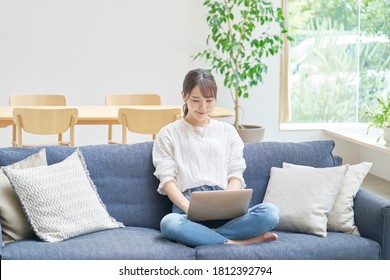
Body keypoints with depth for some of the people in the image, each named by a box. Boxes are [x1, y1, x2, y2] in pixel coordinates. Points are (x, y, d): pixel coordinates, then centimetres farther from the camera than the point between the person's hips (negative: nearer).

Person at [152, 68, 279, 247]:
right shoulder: (168, 134, 14)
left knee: (270, 212, -28)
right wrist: (189, 208, -15)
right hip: (187, 205, -3)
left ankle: (195, 236, -30)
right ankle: (231, 242, -30)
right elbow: (167, 179, 3)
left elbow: (236, 175, 15)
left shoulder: (227, 131, 22)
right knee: (169, 223, -40)